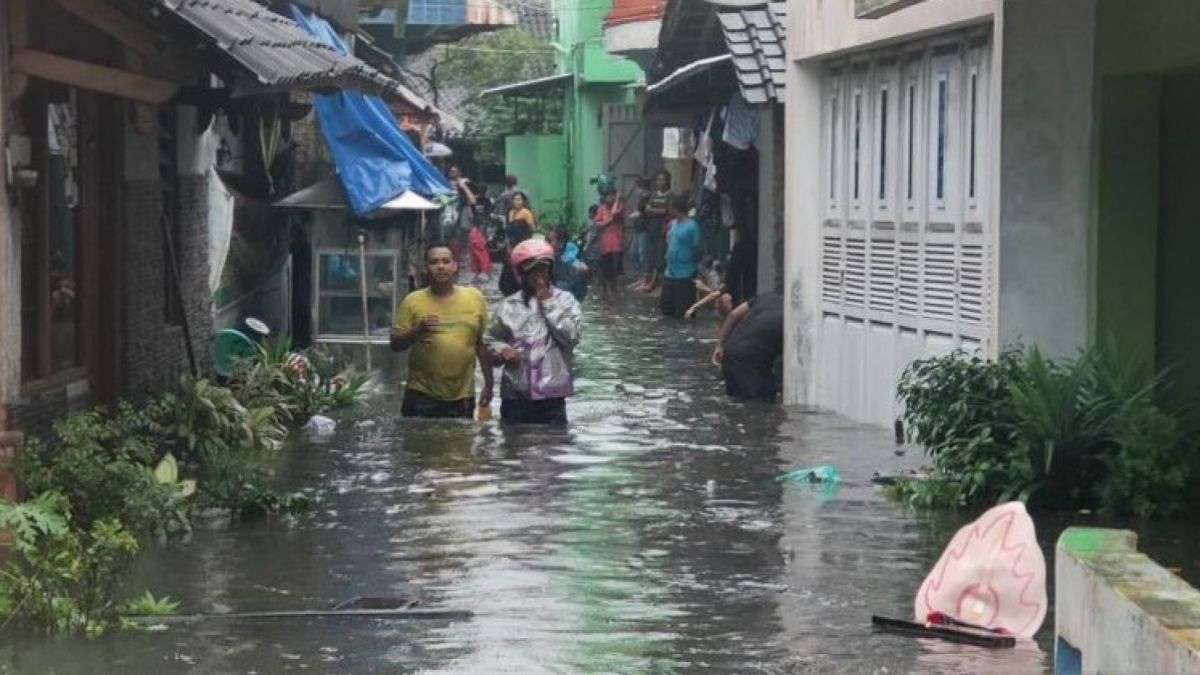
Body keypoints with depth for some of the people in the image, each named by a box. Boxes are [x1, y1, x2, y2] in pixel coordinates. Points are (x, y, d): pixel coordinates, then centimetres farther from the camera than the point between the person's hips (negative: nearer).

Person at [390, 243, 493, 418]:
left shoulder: (475, 298, 2)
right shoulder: (412, 301, -2)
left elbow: (483, 344, 8)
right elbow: (395, 345, -1)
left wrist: (488, 384, 7)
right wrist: (417, 330, -19)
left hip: (462, 397, 1)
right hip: (422, 396, -1)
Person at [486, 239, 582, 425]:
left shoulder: (565, 300, 1)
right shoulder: (508, 305, 5)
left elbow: (571, 337, -13)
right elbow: (490, 341, 12)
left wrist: (549, 303, -10)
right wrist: (502, 350, -10)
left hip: (552, 397, -1)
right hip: (515, 396, 1)